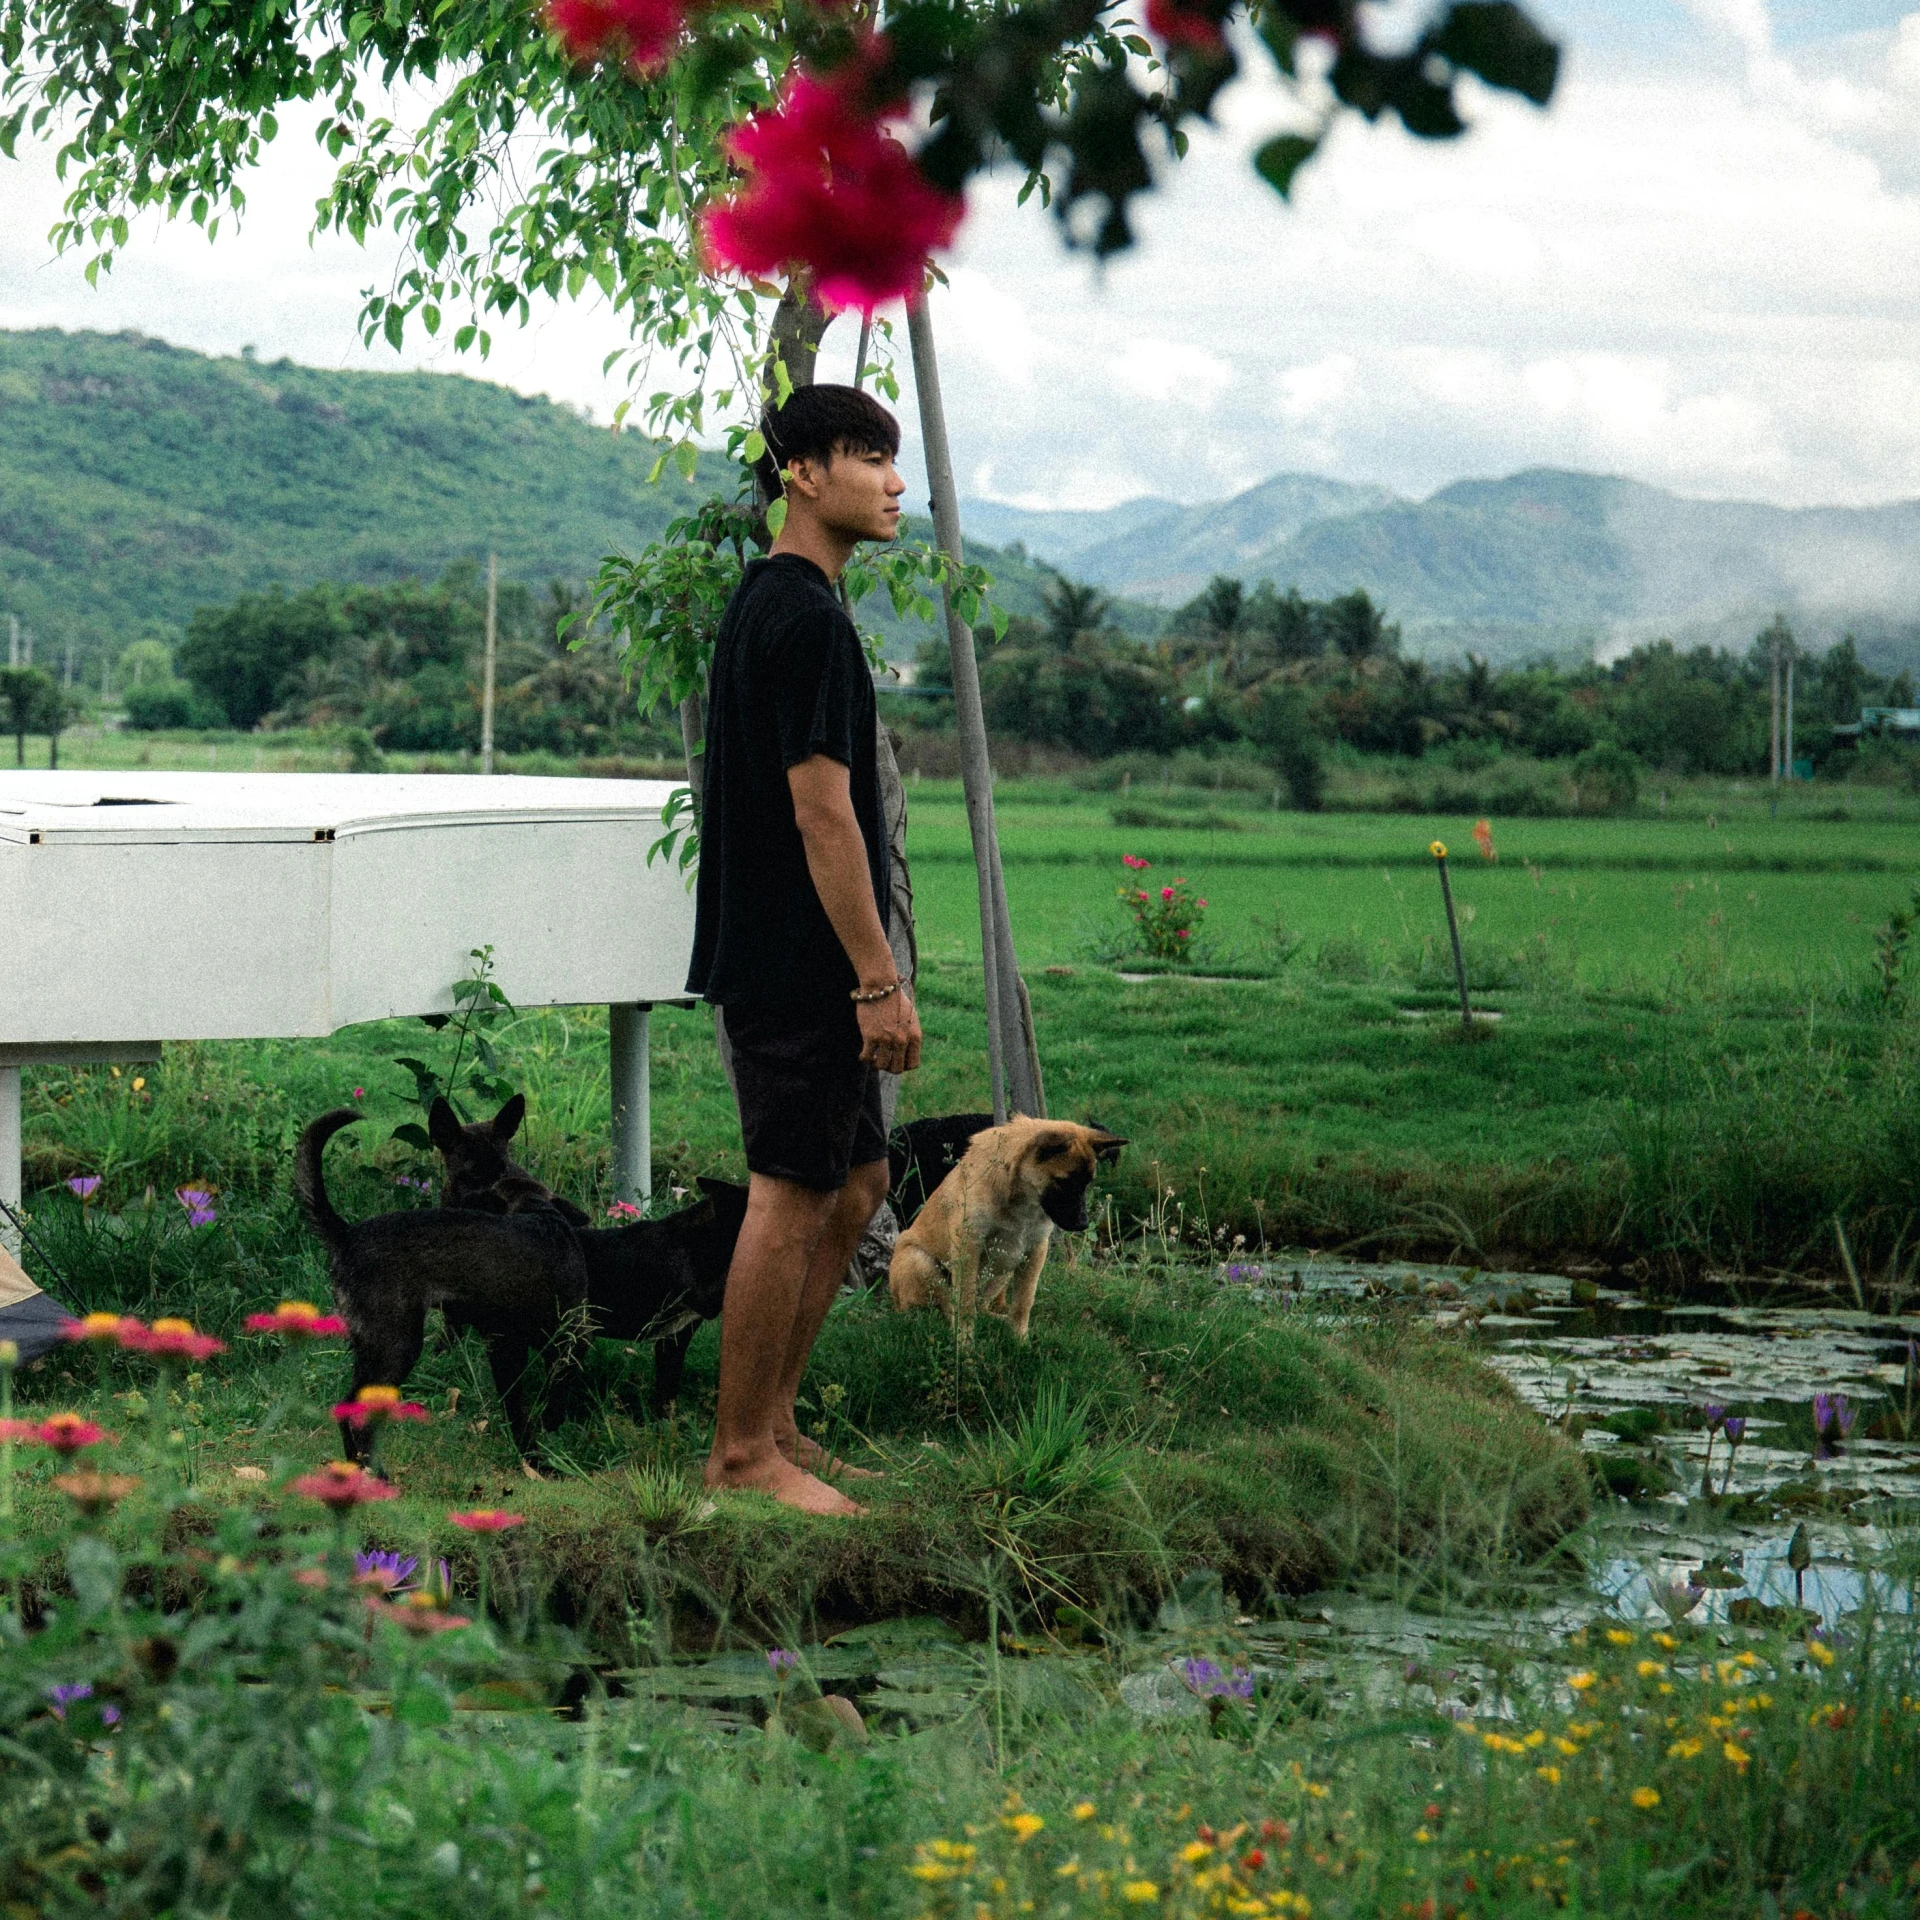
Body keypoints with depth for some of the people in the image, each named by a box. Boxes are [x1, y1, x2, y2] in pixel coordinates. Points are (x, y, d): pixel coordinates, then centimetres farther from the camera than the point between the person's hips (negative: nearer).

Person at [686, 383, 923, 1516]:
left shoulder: (770, 605, 16)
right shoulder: (806, 617, -17)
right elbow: (822, 811, -21)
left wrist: (865, 974, 23)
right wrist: (881, 980, -19)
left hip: (791, 964, 10)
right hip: (797, 966, -10)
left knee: (857, 1183, 15)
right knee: (792, 1198, -4)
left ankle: (773, 1421, 21)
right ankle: (743, 1453, 4)